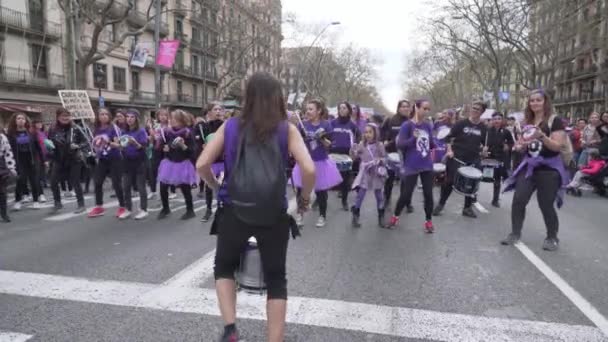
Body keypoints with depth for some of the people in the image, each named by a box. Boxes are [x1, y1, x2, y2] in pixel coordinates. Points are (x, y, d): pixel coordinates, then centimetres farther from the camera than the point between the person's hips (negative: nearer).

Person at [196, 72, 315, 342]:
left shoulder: (230, 126, 0)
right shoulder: (286, 129, -4)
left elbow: (201, 165, -4)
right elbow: (309, 170, -15)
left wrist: (216, 187, 14)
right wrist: (304, 198, 3)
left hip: (234, 211, 1)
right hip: (274, 215, -1)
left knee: (224, 268, 25)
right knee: (276, 280, 15)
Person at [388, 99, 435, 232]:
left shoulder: (428, 125, 6)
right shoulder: (407, 125, -10)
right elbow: (399, 144, -16)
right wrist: (413, 138, -28)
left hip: (427, 166, 5)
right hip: (412, 167, -4)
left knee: (428, 194, 6)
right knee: (406, 194, 1)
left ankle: (428, 221, 22)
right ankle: (395, 216, 24)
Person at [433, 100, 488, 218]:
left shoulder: (483, 127, 4)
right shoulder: (461, 123, -5)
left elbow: (485, 143, 14)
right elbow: (449, 137, -2)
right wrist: (449, 150, -12)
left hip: (473, 160, 3)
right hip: (456, 158, -3)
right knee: (449, 182, -3)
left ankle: (467, 208, 21)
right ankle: (440, 205, 12)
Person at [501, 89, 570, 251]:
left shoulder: (554, 121, -7)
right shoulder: (528, 122, 11)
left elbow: (558, 146, -15)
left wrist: (542, 136, -29)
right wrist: (520, 145, -3)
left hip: (549, 169, -5)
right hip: (529, 166, 5)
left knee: (546, 205, 0)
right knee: (518, 200, -3)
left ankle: (552, 238, 19)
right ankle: (515, 233, 10)